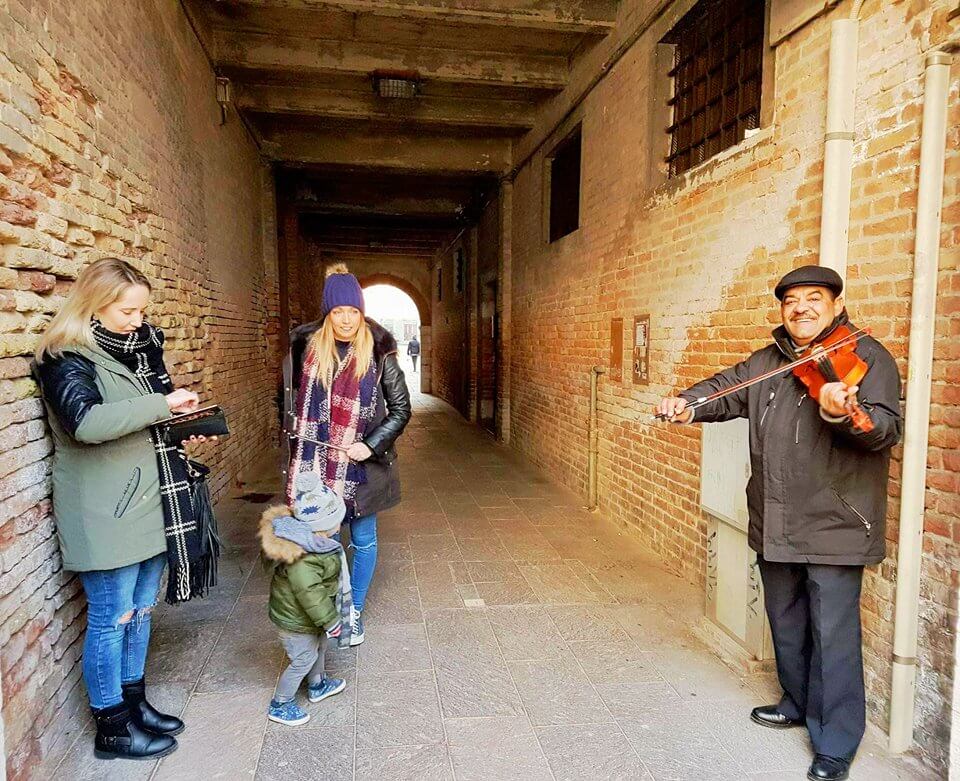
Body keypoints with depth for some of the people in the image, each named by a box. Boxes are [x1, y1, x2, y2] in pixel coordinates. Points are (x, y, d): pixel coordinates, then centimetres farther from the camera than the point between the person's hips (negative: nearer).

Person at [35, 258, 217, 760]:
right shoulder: (67, 359, -12)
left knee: (140, 610, 16)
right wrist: (162, 404, -25)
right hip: (104, 513, -7)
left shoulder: (136, 347, 12)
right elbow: (87, 422, -30)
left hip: (148, 502, 8)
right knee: (111, 618, 4)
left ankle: (134, 701, 33)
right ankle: (111, 728, 20)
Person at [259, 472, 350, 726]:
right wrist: (330, 620, -22)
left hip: (308, 615, 9)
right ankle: (280, 705, 29)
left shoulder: (308, 537, -7)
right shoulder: (303, 557, -38)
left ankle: (317, 685, 51)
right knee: (303, 660, 9)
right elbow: (309, 593, -34)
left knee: (319, 647, 27)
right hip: (296, 619, -9)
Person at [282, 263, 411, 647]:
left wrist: (371, 445, -14)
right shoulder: (305, 348, 1)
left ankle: (355, 612, 29)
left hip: (361, 466, -1)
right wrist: (295, 437, 3)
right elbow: (290, 398, 14)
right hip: (315, 464, 2)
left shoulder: (378, 353, -6)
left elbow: (401, 408, -2)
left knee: (362, 540, 10)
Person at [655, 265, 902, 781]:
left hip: (834, 525, -6)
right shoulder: (768, 361, 11)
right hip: (774, 525, 6)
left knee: (831, 636, 1)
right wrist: (686, 404, -19)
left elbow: (886, 429, -20)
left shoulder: (866, 356, -9)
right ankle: (797, 703, 43)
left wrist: (844, 414, -41)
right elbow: (725, 390, 2)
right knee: (785, 624, 21)